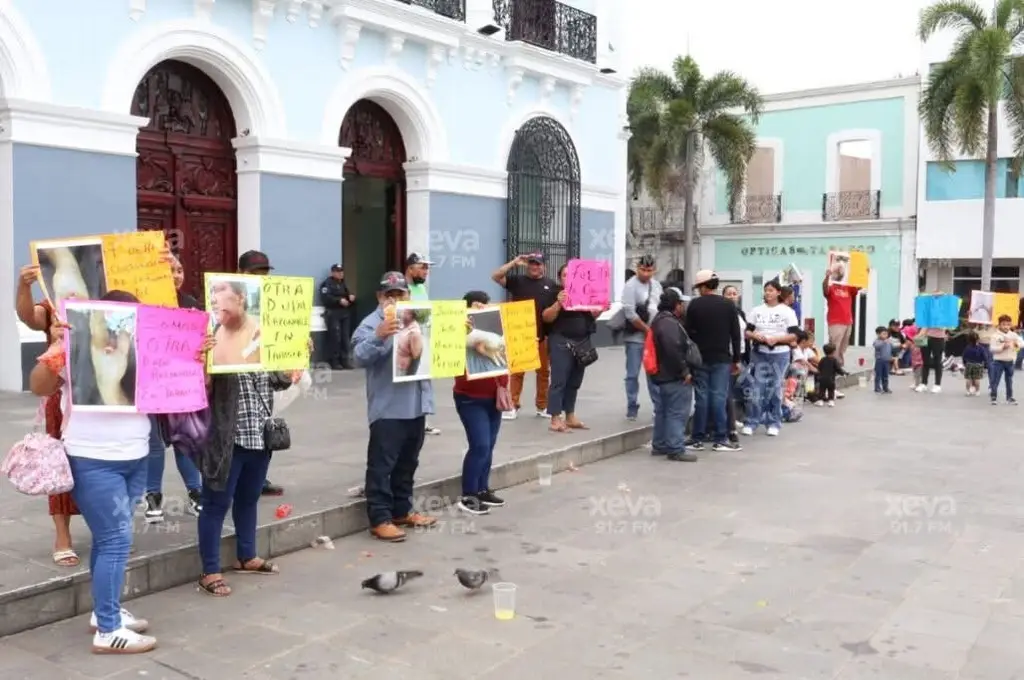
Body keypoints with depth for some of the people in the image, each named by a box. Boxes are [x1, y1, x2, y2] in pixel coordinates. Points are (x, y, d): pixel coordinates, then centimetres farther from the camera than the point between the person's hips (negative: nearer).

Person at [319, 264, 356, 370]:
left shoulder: (343, 283, 21)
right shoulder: (327, 283, -3)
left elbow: (349, 293, 27)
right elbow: (325, 298, -15)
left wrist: (351, 296, 3)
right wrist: (339, 300, -21)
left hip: (345, 313, 7)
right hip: (333, 313, -7)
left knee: (346, 338, 4)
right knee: (335, 338, -12)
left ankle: (345, 360, 11)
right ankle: (334, 362, -6)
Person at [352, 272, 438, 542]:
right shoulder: (371, 323, -8)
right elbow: (360, 357, -21)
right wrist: (379, 336, -39)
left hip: (416, 405, 7)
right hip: (387, 408, -7)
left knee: (407, 463, 17)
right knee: (381, 465, -2)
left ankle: (402, 511, 29)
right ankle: (380, 519, 4)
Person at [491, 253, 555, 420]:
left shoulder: (551, 285, 9)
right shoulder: (517, 280, 5)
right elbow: (495, 276, -7)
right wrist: (514, 263, -12)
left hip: (543, 335, 2)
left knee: (544, 371, 8)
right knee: (516, 371, 0)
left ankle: (542, 406, 19)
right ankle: (513, 406, 6)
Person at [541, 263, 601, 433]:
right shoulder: (555, 293, -4)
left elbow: (592, 315, 19)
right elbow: (546, 317, -12)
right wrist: (558, 303, -26)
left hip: (582, 342, 6)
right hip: (561, 343, -6)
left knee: (574, 382, 11)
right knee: (559, 381, -7)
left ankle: (570, 417, 18)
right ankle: (555, 420, -8)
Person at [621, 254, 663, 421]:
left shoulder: (656, 285, 9)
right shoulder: (630, 286, -11)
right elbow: (630, 313, -17)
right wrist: (647, 330, -13)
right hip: (635, 338, -6)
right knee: (633, 374, 0)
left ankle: (659, 407, 19)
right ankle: (632, 408, 8)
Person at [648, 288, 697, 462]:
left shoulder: (659, 320, 16)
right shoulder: (669, 323, -19)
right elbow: (674, 350, -28)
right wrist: (685, 371, -21)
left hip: (663, 374, 11)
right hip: (675, 376, -11)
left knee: (663, 411, 16)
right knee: (678, 412, -7)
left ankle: (659, 445, 23)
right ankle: (675, 449, -6)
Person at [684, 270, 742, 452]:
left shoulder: (694, 305, -2)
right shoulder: (729, 305, 1)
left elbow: (688, 333, -1)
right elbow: (736, 335, 1)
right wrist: (736, 359, 7)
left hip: (700, 358, 0)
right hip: (722, 359, 0)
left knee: (701, 397, 3)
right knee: (719, 397, 0)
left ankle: (697, 439, 6)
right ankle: (720, 439, 1)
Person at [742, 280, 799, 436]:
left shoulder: (787, 312, 1)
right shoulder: (756, 310, 7)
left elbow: (794, 335, -3)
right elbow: (747, 332, 7)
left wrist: (776, 338, -18)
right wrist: (756, 336, -15)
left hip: (779, 355, -1)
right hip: (759, 354, 1)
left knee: (775, 389, 5)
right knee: (757, 389, -1)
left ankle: (774, 423, 14)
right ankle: (751, 422, 5)